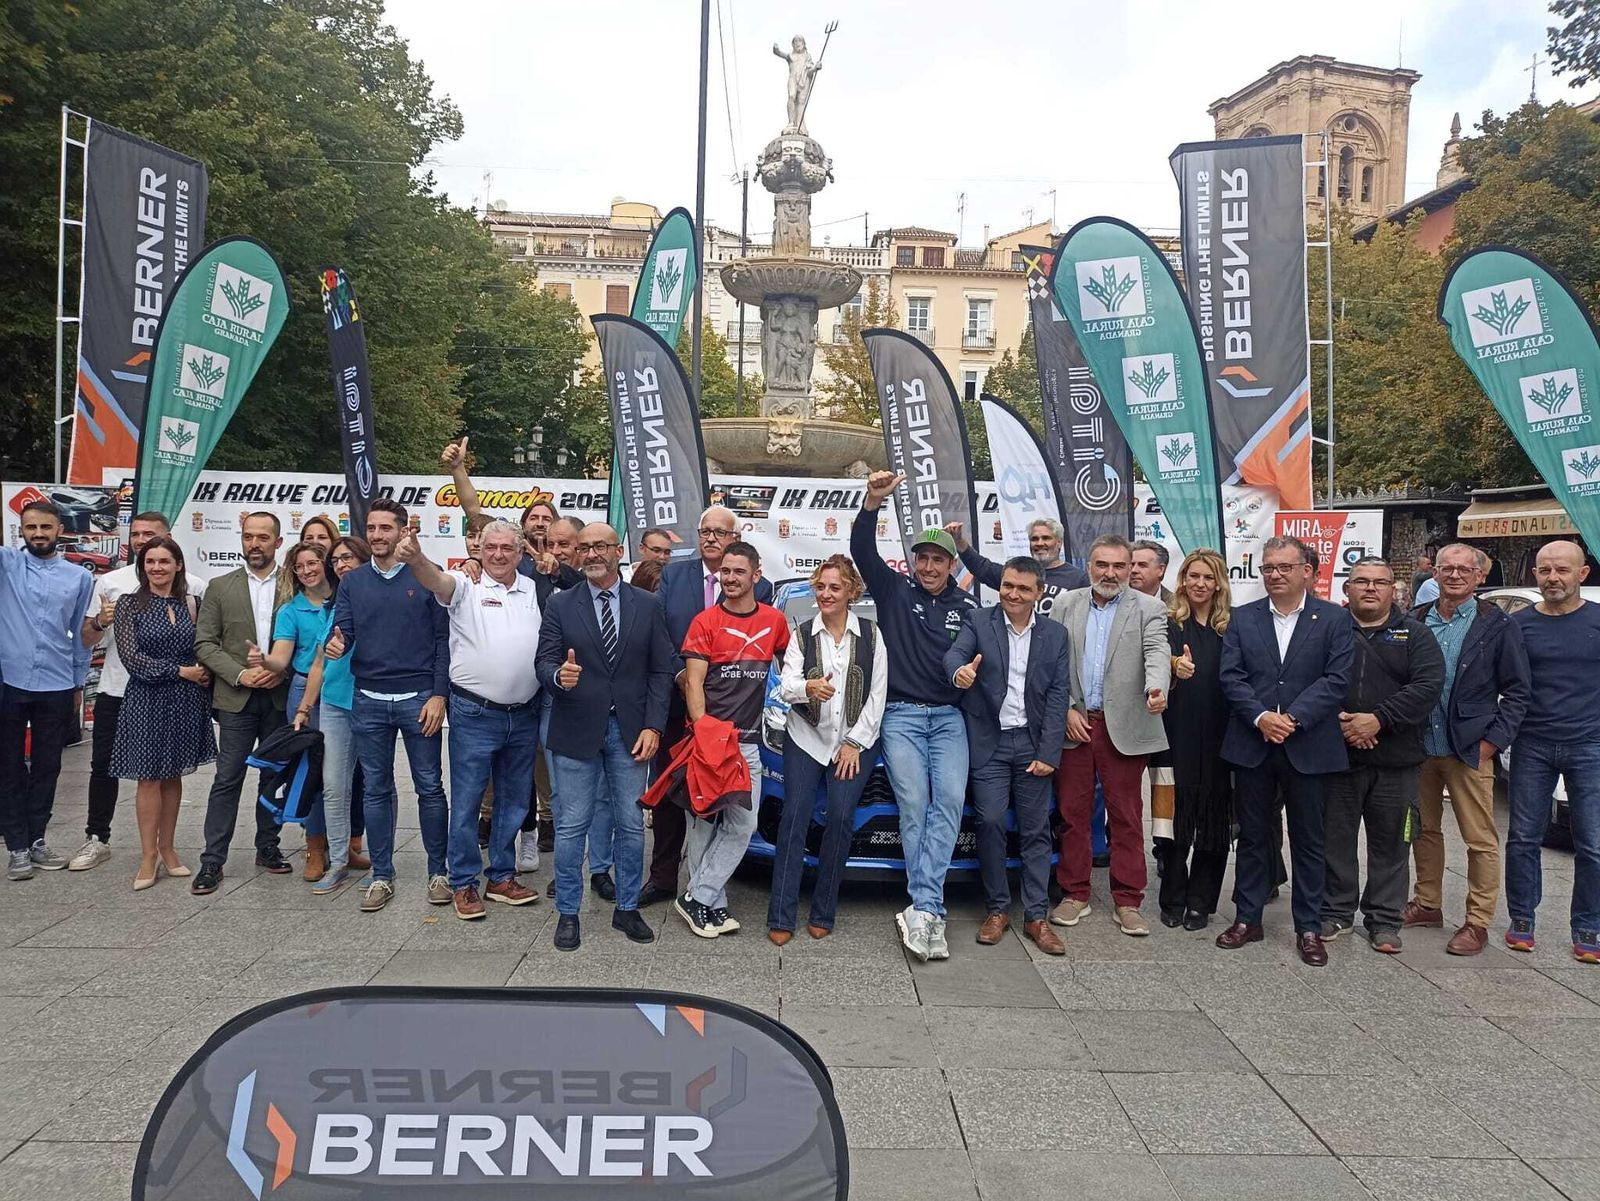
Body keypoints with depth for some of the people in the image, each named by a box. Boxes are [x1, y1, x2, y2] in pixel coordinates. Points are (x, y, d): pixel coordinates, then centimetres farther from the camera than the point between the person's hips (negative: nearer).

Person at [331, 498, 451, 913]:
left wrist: (438, 695, -8)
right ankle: (382, 876, 20)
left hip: (418, 699, -3)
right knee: (376, 789, 9)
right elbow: (343, 631, 5)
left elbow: (443, 638, -2)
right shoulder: (353, 582, 9)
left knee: (429, 787, 4)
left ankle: (438, 871, 16)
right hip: (369, 702, 3)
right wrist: (337, 645, -20)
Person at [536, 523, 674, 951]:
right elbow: (544, 662, -2)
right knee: (571, 826, 4)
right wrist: (558, 675, -27)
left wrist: (653, 726, -7)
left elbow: (661, 671, 2)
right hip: (576, 731, -1)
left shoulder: (647, 605, 3)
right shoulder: (560, 605, 2)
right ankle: (568, 913, 18)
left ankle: (627, 909, 24)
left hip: (630, 731, 1)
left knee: (631, 826, 9)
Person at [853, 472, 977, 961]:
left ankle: (921, 907, -14)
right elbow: (862, 549, -9)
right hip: (901, 715, -2)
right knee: (913, 805, -9)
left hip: (949, 717, 2)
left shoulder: (967, 605, 12)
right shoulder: (894, 590, 5)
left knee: (949, 801, -14)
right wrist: (872, 502, -24)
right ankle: (930, 910, -5)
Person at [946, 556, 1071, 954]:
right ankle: (998, 909, 9)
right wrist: (959, 670, -42)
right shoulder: (978, 621, 2)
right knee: (991, 822, -6)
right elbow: (954, 652, -16)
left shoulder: (1055, 634, 7)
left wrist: (1048, 753, -4)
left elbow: (1058, 695, 3)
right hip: (990, 743, -2)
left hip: (1033, 745, 2)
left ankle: (1036, 916, 13)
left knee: (1036, 831, 5)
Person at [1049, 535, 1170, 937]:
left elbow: (1157, 654, -14)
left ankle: (1127, 901, 14)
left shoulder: (1148, 610, 2)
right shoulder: (1066, 606, 8)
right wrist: (1066, 710, -3)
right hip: (1073, 723, 2)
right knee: (1072, 813, 8)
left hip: (1123, 728, -2)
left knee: (1126, 815, 4)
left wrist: (1156, 689, -34)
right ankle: (1075, 895, 20)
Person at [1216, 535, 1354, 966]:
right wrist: (1261, 717, -15)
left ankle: (1308, 928, 20)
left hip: (1308, 748, -2)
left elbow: (1337, 680, -8)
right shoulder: (1242, 618, 6)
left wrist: (1293, 719, -17)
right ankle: (1247, 919, 22)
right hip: (1253, 746, 2)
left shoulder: (1334, 619, 0)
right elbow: (1231, 677, -1)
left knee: (1308, 841, 8)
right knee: (1253, 836, 11)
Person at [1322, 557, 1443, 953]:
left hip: (1395, 760, 0)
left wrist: (1379, 720, -17)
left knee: (1389, 843, 8)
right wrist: (1338, 721, -16)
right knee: (1335, 839, 7)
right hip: (1336, 754, 0)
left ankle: (1384, 921, 20)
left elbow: (1427, 686, -7)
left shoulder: (1414, 634, 6)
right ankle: (1336, 913, 21)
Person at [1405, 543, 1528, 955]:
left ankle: (1478, 922, 11)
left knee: (1481, 840, 1)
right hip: (1419, 747, 4)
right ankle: (1428, 904, 29)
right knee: (1424, 829, 15)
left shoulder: (1498, 625, -3)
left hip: (1469, 750, -4)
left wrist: (1493, 741, -9)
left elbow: (1517, 690, -2)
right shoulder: (1414, 622, 4)